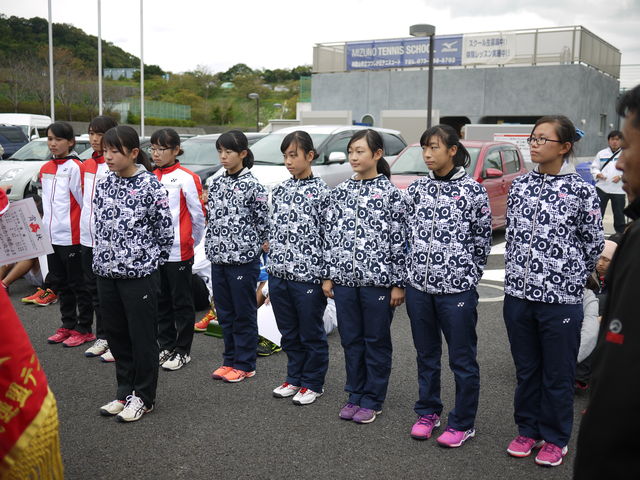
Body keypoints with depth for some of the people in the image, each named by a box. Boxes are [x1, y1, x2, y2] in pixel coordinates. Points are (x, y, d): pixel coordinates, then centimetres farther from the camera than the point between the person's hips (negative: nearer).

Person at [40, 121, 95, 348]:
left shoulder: (75, 167, -10)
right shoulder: (45, 169, 12)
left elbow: (84, 201, -10)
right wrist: (46, 223, 14)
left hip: (71, 236, -8)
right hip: (51, 235, 8)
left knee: (78, 284, 1)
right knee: (60, 283, 15)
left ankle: (84, 329, 11)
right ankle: (68, 325, 26)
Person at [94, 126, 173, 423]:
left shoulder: (149, 185, -11)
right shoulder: (104, 185, 7)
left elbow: (166, 230, -7)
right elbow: (98, 226, 16)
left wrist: (149, 262, -2)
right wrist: (103, 258, 10)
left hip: (139, 275, -6)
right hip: (106, 272, 6)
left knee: (143, 338, 4)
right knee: (116, 336, 14)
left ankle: (143, 397, 17)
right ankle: (125, 392, 29)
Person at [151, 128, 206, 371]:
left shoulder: (186, 178, -9)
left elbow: (198, 214, -5)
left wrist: (192, 241, 4)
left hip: (179, 251, -6)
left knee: (182, 303, 5)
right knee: (162, 302, 15)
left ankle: (183, 351, 15)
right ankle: (166, 346, 27)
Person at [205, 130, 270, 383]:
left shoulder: (253, 186, -9)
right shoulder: (216, 183, 9)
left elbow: (263, 222, -6)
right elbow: (211, 219, 14)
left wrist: (255, 247, -2)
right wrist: (212, 248, 9)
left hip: (244, 259, -6)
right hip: (218, 258, 6)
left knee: (244, 313, 4)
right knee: (225, 313, 14)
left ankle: (245, 364, 15)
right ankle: (230, 360, 26)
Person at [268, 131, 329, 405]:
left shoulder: (321, 192, -8)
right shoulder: (280, 190, 10)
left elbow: (329, 235, -8)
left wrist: (327, 277, -10)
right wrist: (273, 267, 13)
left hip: (308, 275, -6)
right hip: (278, 274, 6)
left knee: (311, 334, 7)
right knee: (289, 333, 16)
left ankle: (313, 383, 22)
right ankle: (294, 378, 31)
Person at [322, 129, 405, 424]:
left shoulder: (390, 192, -4)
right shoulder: (340, 192, 8)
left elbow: (398, 239, -6)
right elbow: (330, 234, 10)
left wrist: (398, 283, -8)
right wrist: (327, 275, 7)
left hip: (378, 278, -4)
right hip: (344, 278, 4)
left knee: (376, 341, 7)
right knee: (351, 340, 13)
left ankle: (373, 400, 20)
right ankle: (355, 395, 27)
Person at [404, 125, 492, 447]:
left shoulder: (473, 191, -6)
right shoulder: (416, 189, 6)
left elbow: (482, 242, -1)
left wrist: (465, 275, 2)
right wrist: (420, 267, 8)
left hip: (457, 288, -4)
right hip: (419, 285, 4)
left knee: (463, 360, 6)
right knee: (426, 355, 17)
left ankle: (462, 423, 21)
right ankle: (428, 413, 33)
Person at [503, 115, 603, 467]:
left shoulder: (582, 191, -7)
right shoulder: (519, 186, 5)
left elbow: (593, 246, 0)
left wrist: (568, 281, 7)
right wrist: (517, 277, 12)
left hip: (561, 300, -4)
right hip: (518, 295, 4)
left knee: (558, 375, 10)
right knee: (526, 370, 16)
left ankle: (555, 439, 27)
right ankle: (528, 430, 33)